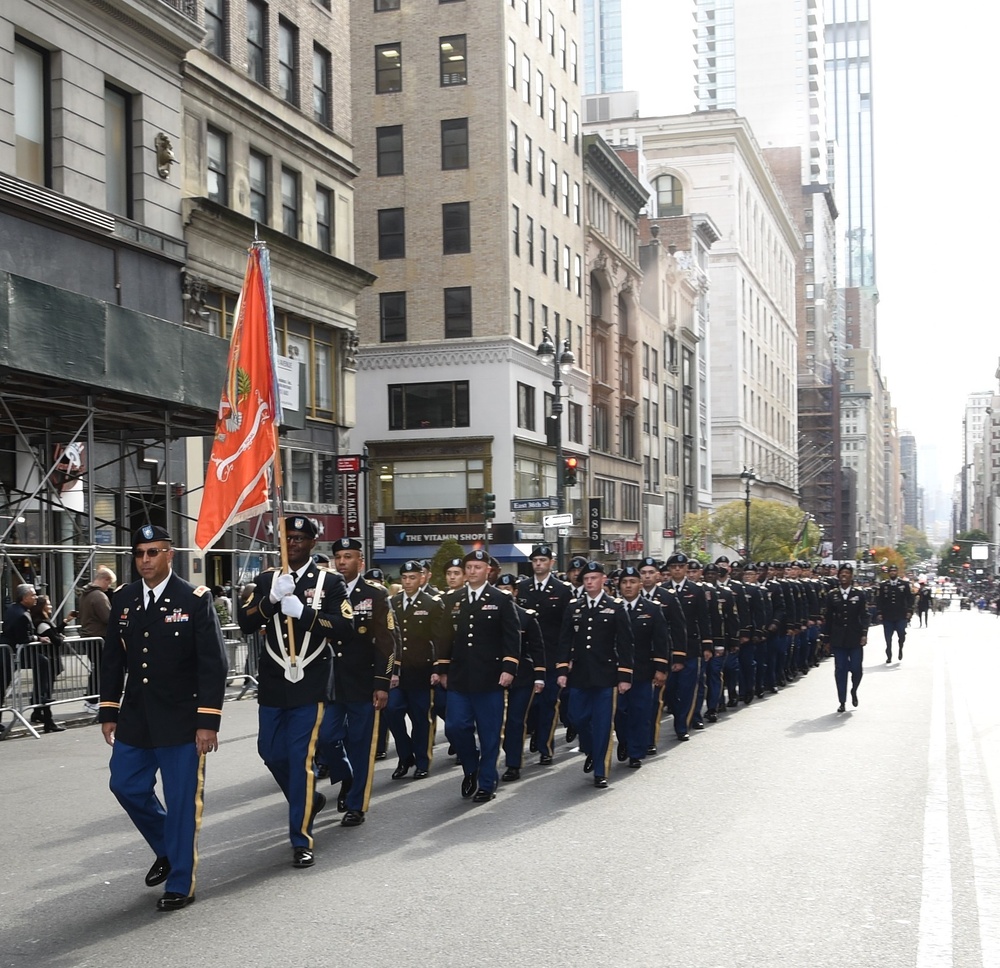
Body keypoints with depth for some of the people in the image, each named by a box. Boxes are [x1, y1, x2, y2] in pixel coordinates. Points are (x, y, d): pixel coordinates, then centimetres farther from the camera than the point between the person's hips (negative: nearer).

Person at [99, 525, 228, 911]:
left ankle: (180, 884, 15)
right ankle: (168, 849, 37)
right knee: (127, 787, 12)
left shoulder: (195, 599, -10)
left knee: (182, 802, 1)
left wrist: (208, 721, -16)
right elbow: (112, 658, 11)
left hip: (181, 720, -5)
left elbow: (213, 663, -12)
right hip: (135, 718, 5)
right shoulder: (123, 599, 5)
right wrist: (108, 711, 7)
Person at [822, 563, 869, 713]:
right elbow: (827, 617, 6)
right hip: (838, 638, 1)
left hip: (855, 638, -1)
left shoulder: (858, 594, 2)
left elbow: (864, 616, 0)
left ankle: (854, 690, 29)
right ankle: (842, 702, 9)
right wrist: (827, 637, 4)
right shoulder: (832, 595, 4)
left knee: (856, 668, -2)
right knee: (840, 670, 1)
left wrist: (864, 634, -10)